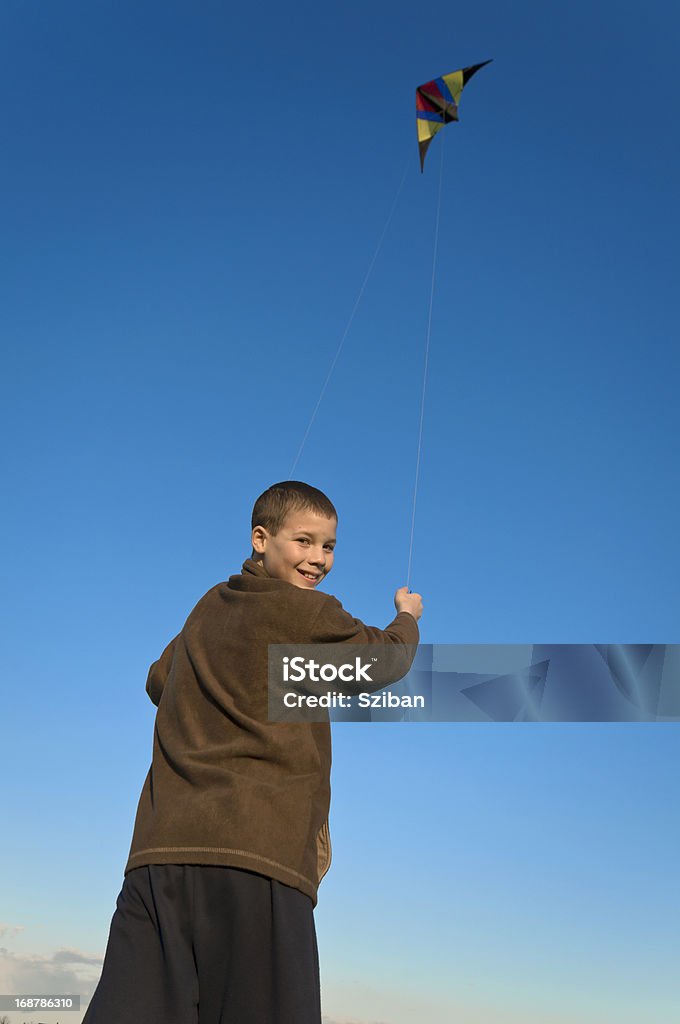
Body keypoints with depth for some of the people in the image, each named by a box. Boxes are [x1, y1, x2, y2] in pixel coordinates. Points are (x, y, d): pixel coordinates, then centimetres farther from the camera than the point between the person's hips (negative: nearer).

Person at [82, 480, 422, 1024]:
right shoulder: (309, 612, 0)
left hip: (162, 844, 6)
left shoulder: (209, 606, 19)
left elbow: (160, 679, 33)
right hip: (256, 853, -6)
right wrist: (408, 616, 34)